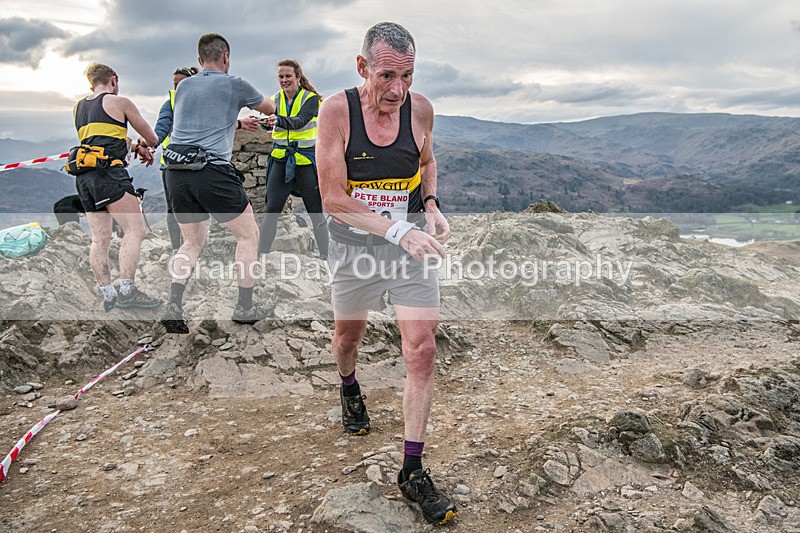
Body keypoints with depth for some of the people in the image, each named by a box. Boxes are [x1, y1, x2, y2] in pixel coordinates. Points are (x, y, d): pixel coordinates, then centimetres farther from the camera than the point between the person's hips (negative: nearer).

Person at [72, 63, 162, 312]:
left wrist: (135, 148, 24)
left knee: (100, 239, 5)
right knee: (135, 229, -9)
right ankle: (127, 290, -17)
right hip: (109, 172, -7)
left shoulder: (79, 107, 23)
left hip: (84, 177, 7)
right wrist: (145, 144, 34)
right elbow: (151, 137, 12)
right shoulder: (119, 102, 5)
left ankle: (108, 295, 5)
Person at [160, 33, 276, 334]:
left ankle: (173, 307, 7)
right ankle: (244, 307, 14)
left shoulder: (183, 86, 19)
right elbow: (269, 109, 23)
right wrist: (269, 108, 47)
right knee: (248, 234, 10)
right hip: (212, 171, -6)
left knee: (193, 240, 19)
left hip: (176, 172, 6)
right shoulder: (234, 85, 4)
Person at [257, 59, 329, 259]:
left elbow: (301, 120, -27)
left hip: (306, 160, -3)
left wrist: (280, 121, -45)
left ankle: (324, 256, 15)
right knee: (271, 210, -3)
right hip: (280, 160, 3)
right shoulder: (275, 100, 8)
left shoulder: (311, 98, -7)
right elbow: (269, 124, 7)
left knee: (316, 212, 3)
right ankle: (261, 253, 4)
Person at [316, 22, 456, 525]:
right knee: (349, 334, 20)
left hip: (410, 242, 1)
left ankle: (413, 470, 5)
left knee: (422, 350, -7)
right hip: (354, 244, -1)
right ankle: (350, 388, 58)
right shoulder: (337, 110, -15)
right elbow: (333, 197, -19)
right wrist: (398, 230, -29)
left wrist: (432, 206, -3)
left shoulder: (420, 108, -5)